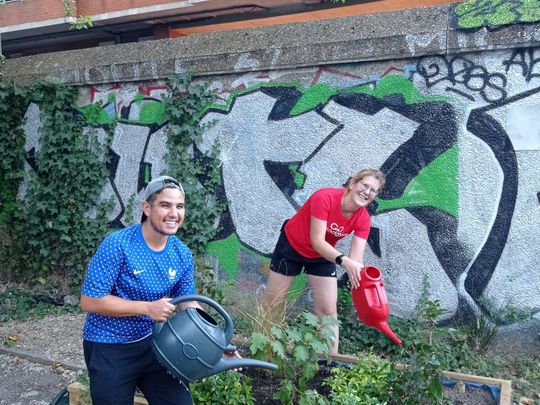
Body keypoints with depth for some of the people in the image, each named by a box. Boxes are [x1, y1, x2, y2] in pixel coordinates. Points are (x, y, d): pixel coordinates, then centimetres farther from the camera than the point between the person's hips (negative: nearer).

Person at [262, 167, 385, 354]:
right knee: (272, 304, 7)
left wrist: (361, 277, -46)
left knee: (328, 310, -3)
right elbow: (317, 241, -36)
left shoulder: (363, 219, -19)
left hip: (322, 256, 4)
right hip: (291, 246, -3)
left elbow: (356, 259, -24)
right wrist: (343, 260, -50)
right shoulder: (325, 197, -33)